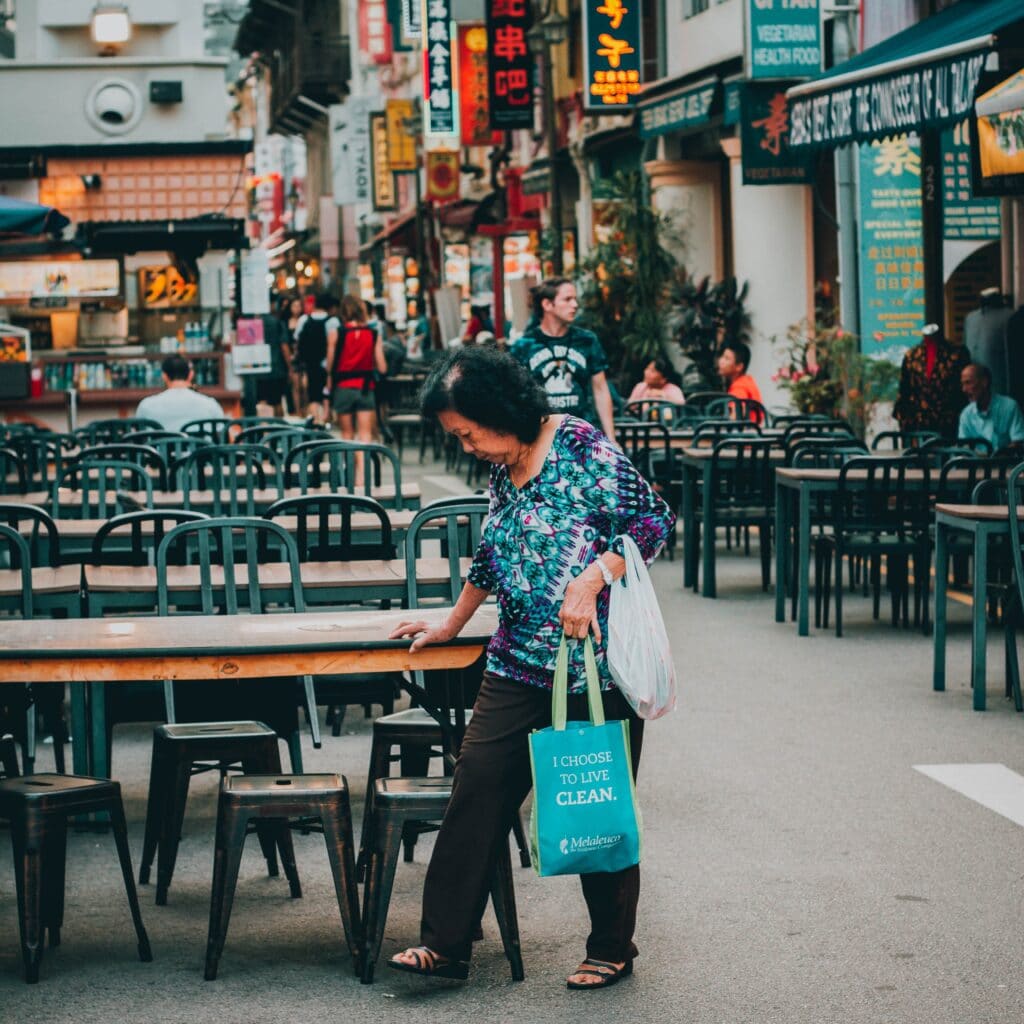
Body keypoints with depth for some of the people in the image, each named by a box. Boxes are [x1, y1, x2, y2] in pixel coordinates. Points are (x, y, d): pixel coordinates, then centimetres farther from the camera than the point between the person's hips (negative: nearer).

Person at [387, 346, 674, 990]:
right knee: (477, 791, 0)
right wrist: (453, 623, 34)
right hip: (519, 665, 7)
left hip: (595, 664, -7)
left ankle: (612, 951, 18)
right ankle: (446, 943, 5)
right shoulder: (503, 470, 11)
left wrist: (589, 582, -23)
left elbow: (653, 520, -15)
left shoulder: (582, 447, -12)